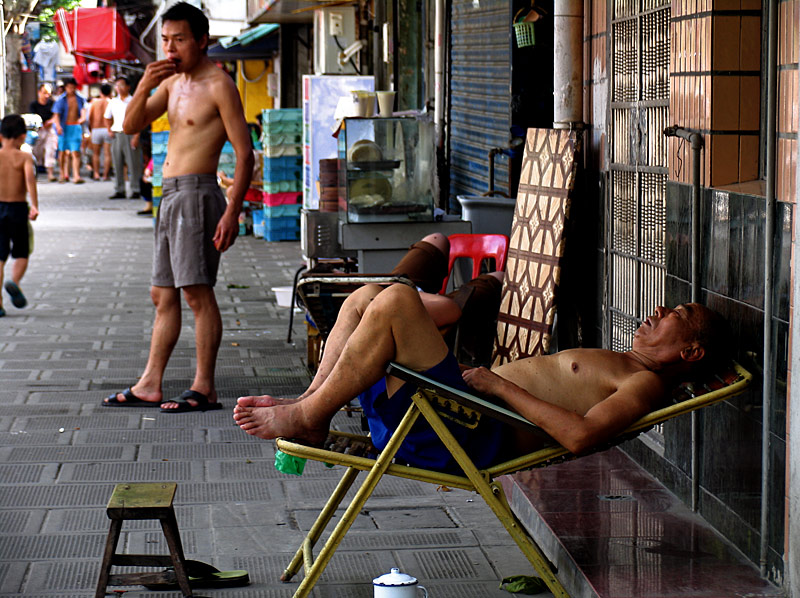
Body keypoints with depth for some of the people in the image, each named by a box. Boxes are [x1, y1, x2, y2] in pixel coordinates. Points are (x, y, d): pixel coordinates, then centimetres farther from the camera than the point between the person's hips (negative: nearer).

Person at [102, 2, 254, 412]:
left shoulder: (219, 86, -9)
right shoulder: (171, 83, 15)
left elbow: (244, 153, -12)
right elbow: (131, 125, 11)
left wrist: (232, 213, -19)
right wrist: (144, 86, -8)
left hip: (196, 195, -9)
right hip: (169, 196, 9)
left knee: (197, 291, -9)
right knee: (163, 294, 10)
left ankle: (203, 389, -6)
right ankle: (149, 385, 15)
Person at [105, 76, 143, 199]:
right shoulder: (113, 102, 13)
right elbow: (107, 118, 27)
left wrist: (136, 137, -14)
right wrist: (110, 130, 13)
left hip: (130, 134, -5)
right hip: (116, 136, 5)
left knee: (133, 164, -5)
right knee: (117, 165, 5)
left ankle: (135, 191, -1)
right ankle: (119, 191, 10)